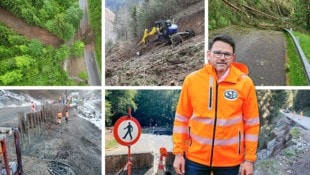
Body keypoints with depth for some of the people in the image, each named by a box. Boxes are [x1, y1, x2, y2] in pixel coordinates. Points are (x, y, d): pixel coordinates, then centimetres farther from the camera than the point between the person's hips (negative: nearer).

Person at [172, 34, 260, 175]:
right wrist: (178, 153, 0)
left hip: (229, 159, 0)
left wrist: (249, 159, -2)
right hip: (195, 157, 1)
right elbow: (181, 119, 1)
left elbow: (252, 124, -1)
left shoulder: (245, 83, -7)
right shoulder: (192, 80, -5)